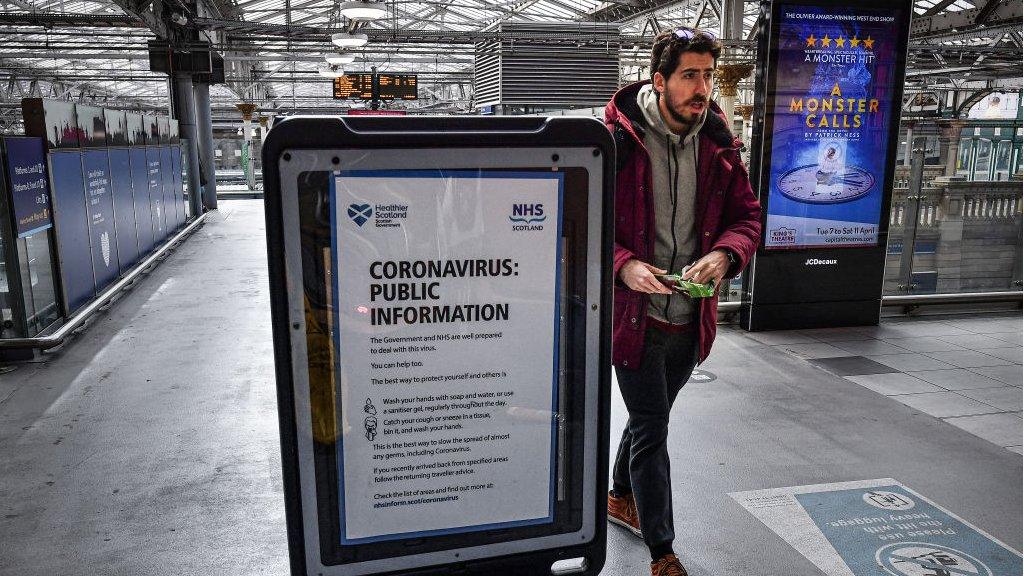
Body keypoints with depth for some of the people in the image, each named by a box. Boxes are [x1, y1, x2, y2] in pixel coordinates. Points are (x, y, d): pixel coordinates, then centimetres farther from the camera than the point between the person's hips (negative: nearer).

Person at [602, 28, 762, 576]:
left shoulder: (719, 144, 2)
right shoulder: (616, 141, -12)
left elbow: (747, 215, 7)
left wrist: (724, 254, -15)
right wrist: (623, 265, -26)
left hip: (691, 317, 5)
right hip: (635, 314, -5)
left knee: (650, 418, 23)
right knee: (651, 430, 2)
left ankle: (620, 496, 49)